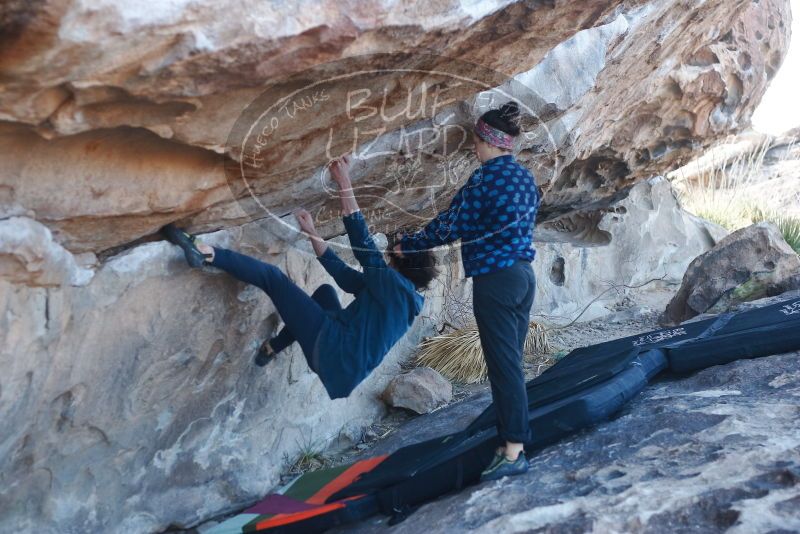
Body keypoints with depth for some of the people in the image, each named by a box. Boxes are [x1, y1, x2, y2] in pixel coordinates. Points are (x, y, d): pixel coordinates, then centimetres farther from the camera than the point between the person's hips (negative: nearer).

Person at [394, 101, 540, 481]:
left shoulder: (485, 178, -12)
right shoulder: (525, 178, 13)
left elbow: (449, 226, -7)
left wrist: (408, 244, 8)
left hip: (495, 279, -8)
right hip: (524, 275, 8)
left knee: (503, 364, -5)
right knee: (511, 363, 13)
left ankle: (513, 452, 0)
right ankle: (511, 438, 21)